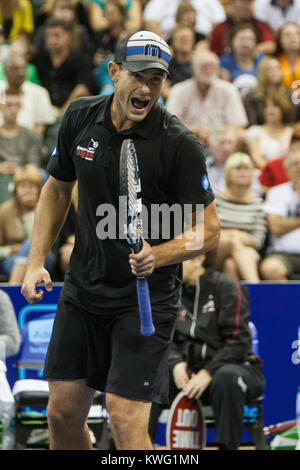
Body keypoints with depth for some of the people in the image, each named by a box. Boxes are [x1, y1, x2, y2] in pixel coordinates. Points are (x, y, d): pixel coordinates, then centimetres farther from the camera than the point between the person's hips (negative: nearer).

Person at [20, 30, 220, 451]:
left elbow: (208, 231, -12)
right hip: (83, 287, 5)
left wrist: (157, 255, -29)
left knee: (125, 417, -12)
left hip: (148, 298, -5)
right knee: (64, 412, 7)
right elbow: (57, 188, 15)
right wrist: (36, 262, 8)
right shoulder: (80, 117, -1)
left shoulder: (179, 144, -16)